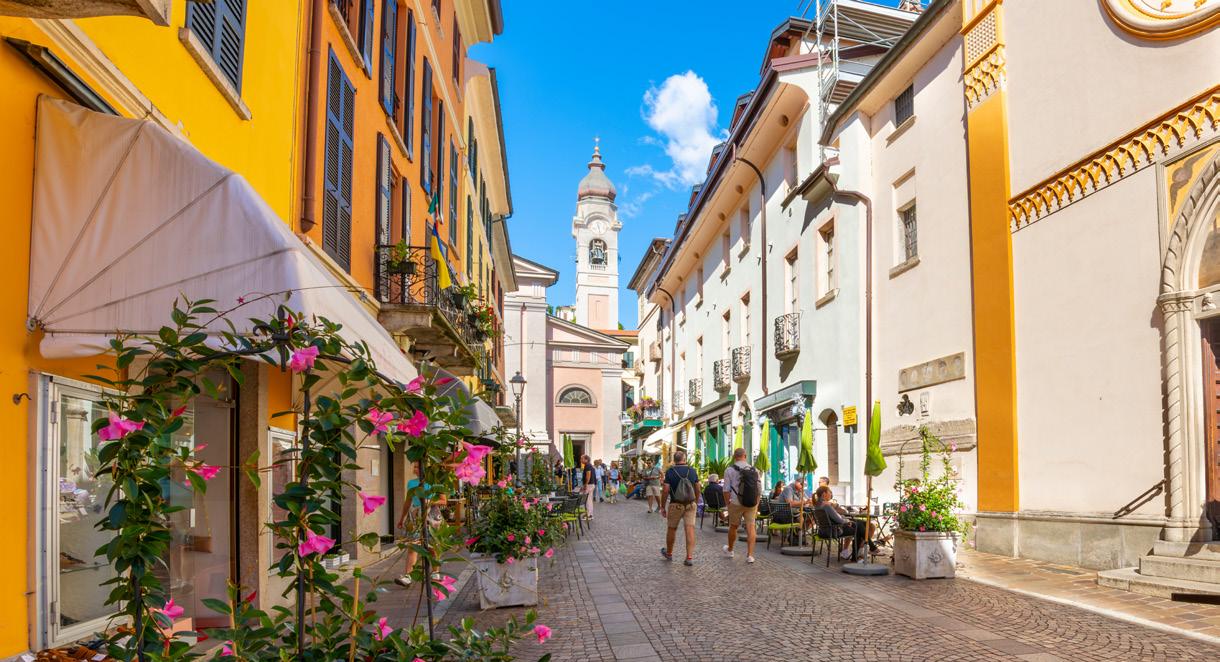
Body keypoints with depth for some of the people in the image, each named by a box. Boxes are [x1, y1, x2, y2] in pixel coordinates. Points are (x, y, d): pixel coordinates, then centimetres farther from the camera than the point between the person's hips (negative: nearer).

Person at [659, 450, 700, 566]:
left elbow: (665, 490, -10)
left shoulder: (670, 471, -8)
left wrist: (662, 507, -2)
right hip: (691, 504, 2)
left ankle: (669, 553, 31)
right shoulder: (692, 470, 1)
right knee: (690, 529, -1)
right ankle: (690, 557, -7)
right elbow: (698, 489, 7)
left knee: (671, 529, 14)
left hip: (676, 505, -2)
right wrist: (696, 502, 21)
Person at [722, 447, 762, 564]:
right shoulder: (754, 470, 5)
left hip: (736, 503, -2)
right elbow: (759, 491, 8)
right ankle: (750, 554, -4)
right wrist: (756, 507, 17)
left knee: (733, 527, 14)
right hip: (752, 503, 2)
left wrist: (728, 504, 4)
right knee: (751, 527, 4)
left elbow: (726, 490, -7)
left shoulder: (730, 470, -5)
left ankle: (729, 550, 34)